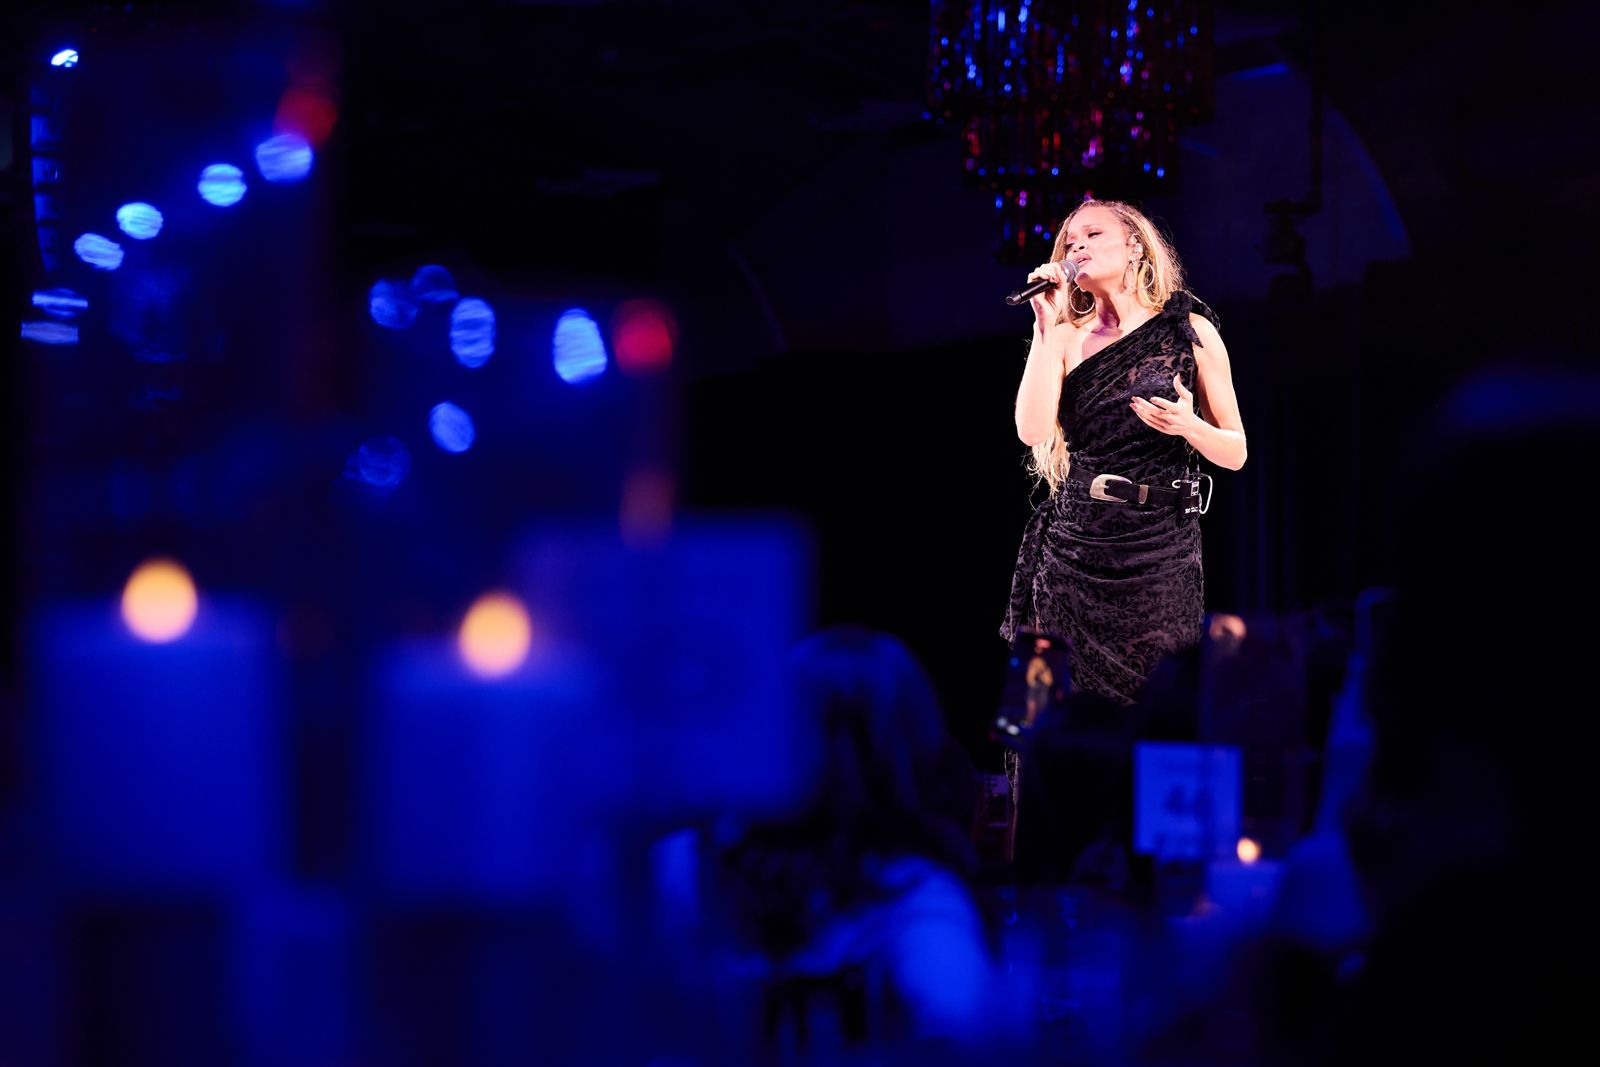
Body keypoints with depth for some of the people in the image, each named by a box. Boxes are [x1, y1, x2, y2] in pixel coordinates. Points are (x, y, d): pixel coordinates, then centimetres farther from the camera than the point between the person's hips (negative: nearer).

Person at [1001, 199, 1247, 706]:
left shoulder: (1190, 331, 3)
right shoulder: (1067, 338, 9)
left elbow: (1236, 453, 6)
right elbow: (1032, 430, -7)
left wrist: (1188, 427, -15)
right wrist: (1047, 324, -6)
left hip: (1158, 554, -2)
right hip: (1074, 548, 2)